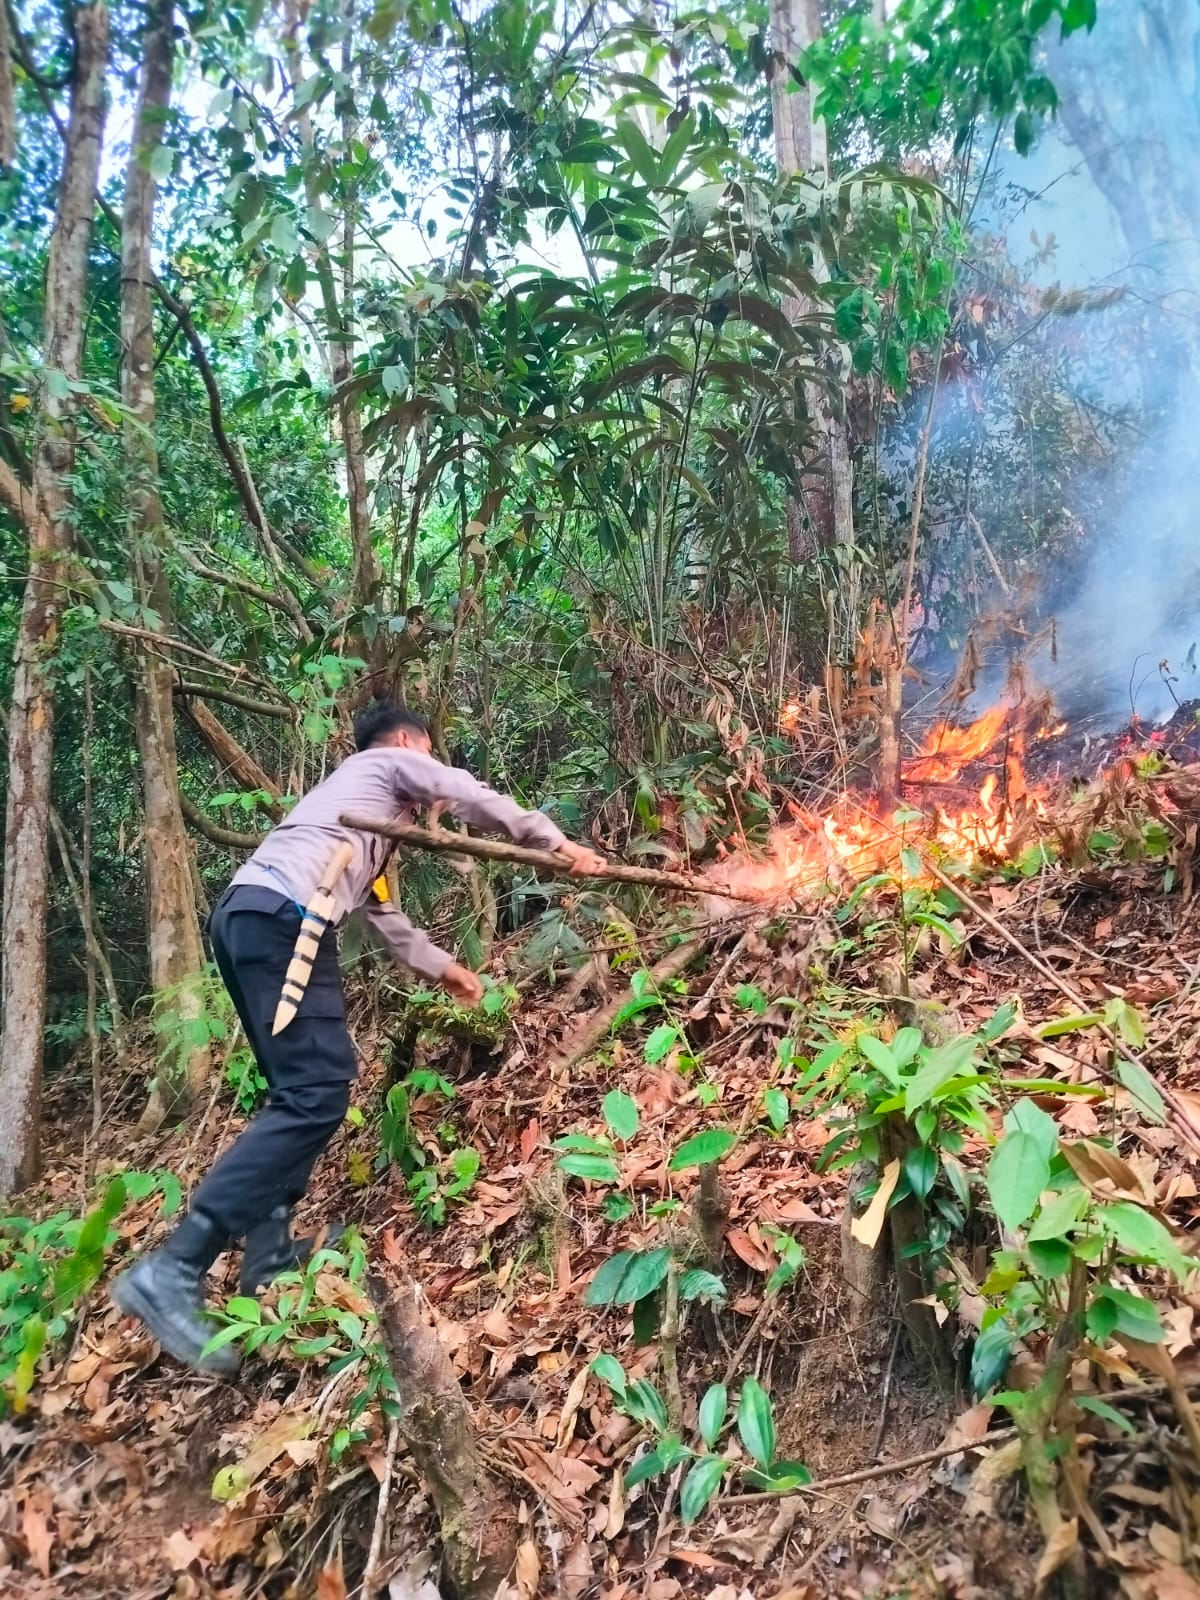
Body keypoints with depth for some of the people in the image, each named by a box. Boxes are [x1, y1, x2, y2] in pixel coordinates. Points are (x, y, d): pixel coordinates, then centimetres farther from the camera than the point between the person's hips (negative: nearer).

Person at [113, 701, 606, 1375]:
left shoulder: (368, 814, 37)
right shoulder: (388, 763, 16)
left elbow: (384, 913, 39)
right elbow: (480, 798, 10)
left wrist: (444, 967, 45)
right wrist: (555, 841, 21)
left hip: (245, 914, 10)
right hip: (281, 916, -10)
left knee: (300, 1084, 17)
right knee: (316, 1093, -15)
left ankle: (270, 1252, 16)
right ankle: (174, 1269, -18)